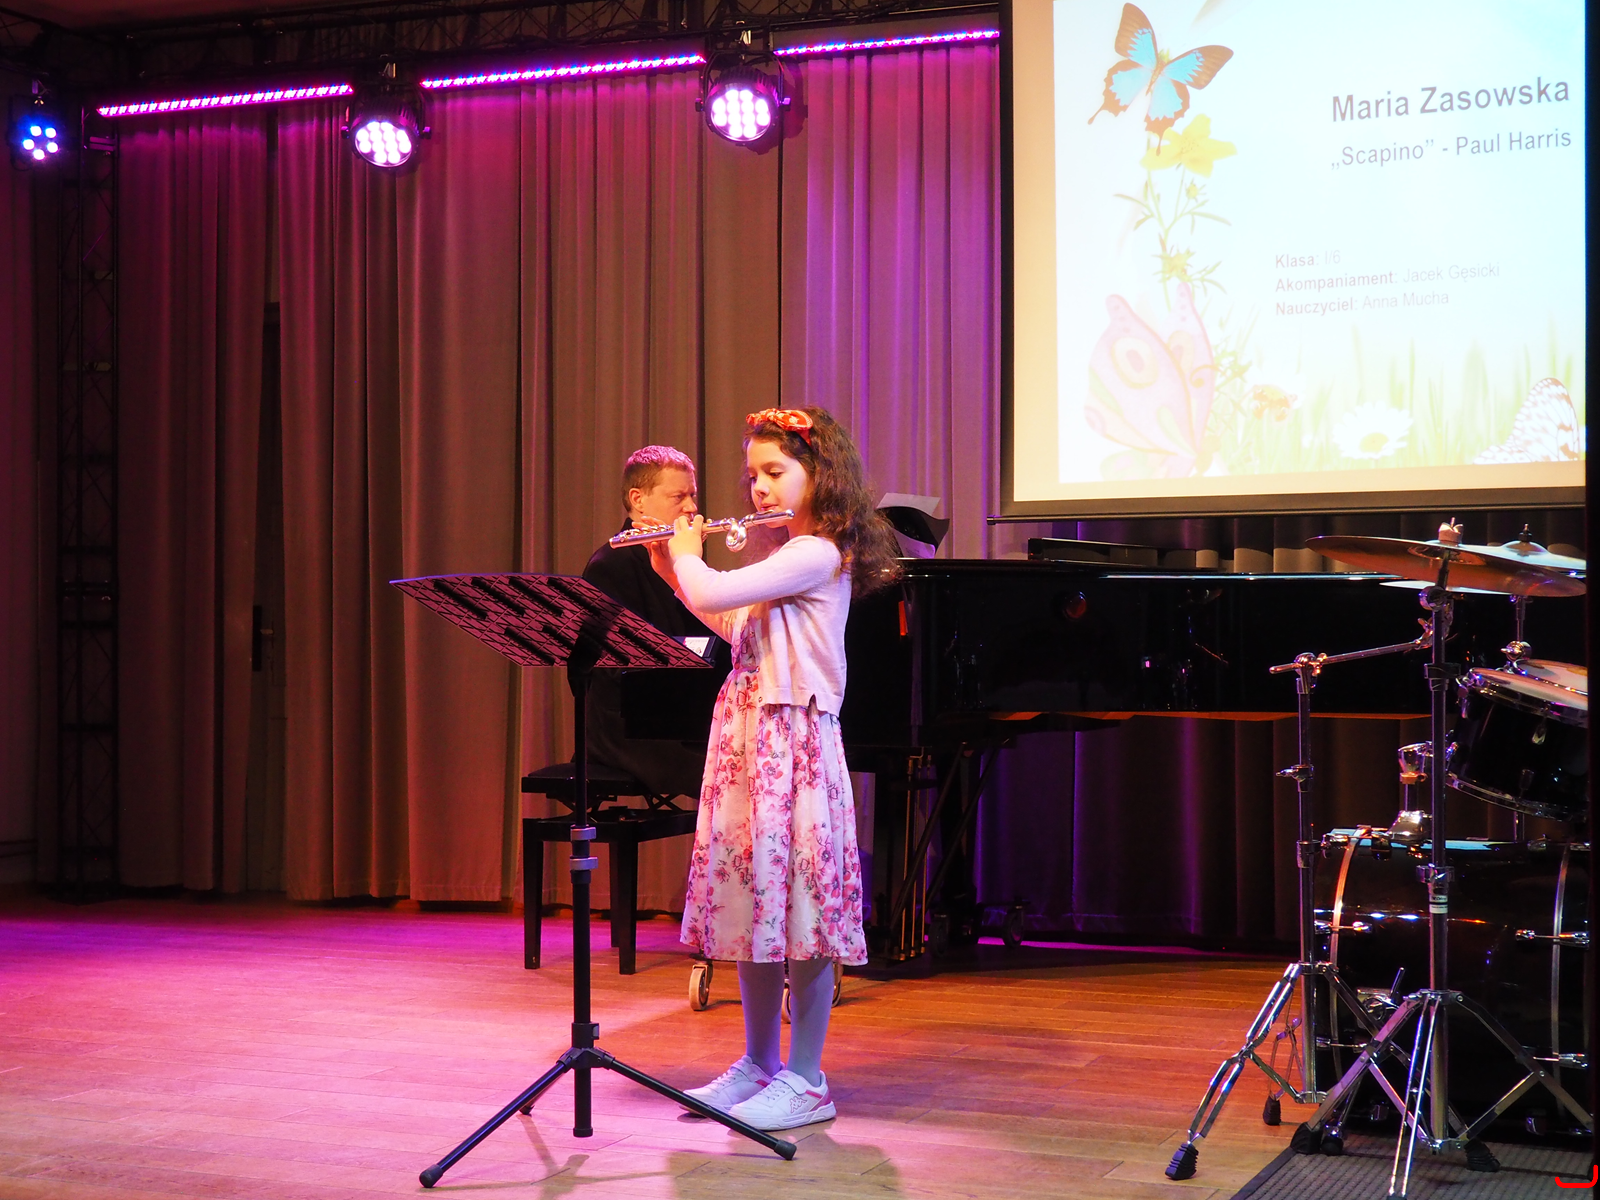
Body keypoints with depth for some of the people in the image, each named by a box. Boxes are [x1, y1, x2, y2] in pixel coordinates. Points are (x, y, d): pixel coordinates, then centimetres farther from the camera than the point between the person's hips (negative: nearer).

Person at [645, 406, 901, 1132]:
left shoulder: (817, 554, -14)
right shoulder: (782, 556, 16)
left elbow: (713, 594, -22)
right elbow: (731, 626, 28)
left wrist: (687, 554, -1)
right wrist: (671, 570, 23)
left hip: (793, 743, -10)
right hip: (745, 741, 10)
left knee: (799, 905, -5)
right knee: (750, 899, 12)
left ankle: (805, 1080, 2)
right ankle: (758, 1064, 21)